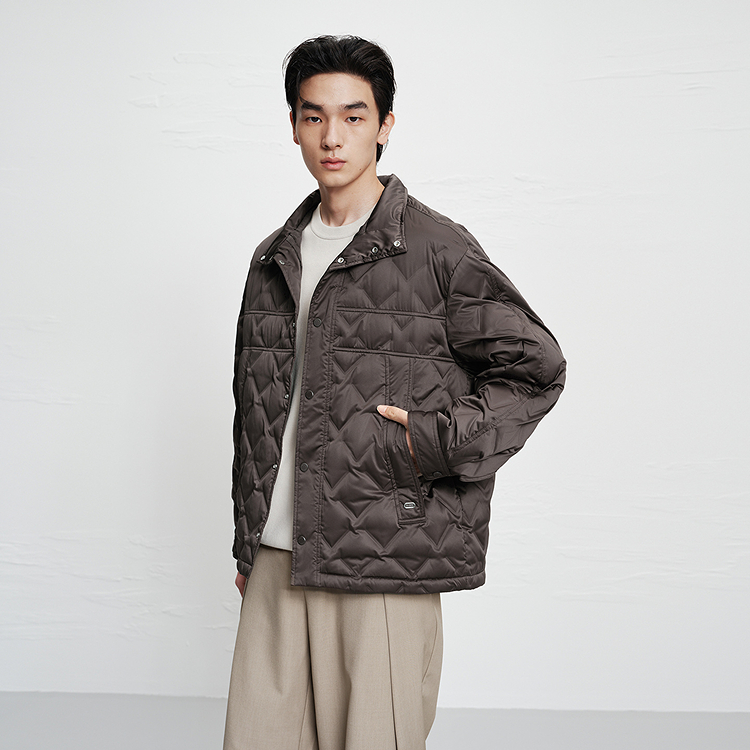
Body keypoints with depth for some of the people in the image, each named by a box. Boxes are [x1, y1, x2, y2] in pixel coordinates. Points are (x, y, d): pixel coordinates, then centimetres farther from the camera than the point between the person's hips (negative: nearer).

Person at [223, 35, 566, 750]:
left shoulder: (434, 248, -4)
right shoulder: (274, 259, 14)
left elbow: (535, 368, 0)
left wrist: (444, 441, -12)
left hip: (385, 560, -5)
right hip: (278, 558, 5)